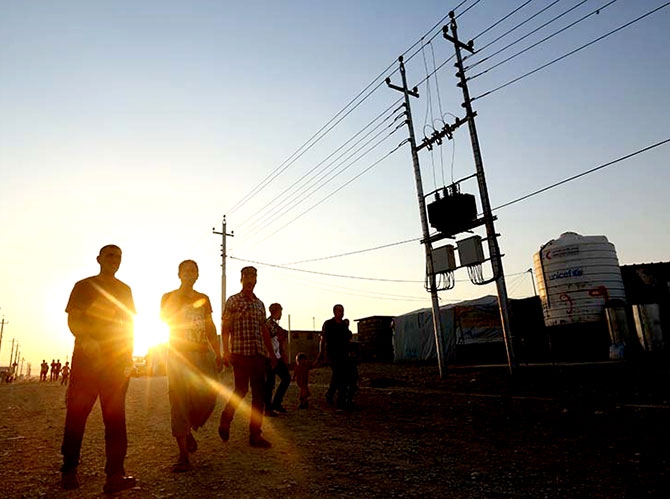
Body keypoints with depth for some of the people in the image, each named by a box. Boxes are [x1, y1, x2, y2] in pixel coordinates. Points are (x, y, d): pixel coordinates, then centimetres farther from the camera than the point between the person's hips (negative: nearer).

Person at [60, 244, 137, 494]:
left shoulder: (124, 290, 15)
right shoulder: (84, 286, 8)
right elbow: (72, 319, 0)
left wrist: (129, 355, 5)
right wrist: (85, 340, -19)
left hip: (117, 358, 2)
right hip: (87, 355, -2)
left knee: (115, 415, -3)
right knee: (77, 411, 2)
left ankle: (115, 475, -2)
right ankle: (69, 470, 20)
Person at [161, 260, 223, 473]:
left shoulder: (203, 298, 14)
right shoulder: (169, 297, 8)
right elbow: (165, 319, -10)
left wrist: (218, 353, 7)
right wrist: (180, 294, -11)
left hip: (202, 353, 2)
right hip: (178, 354, -2)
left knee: (207, 397, -9)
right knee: (179, 401, -5)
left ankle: (188, 431, 23)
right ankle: (183, 456, 4)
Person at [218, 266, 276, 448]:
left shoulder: (260, 304, 16)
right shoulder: (233, 301, 1)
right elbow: (225, 327, -3)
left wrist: (271, 353, 16)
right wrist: (226, 351, -14)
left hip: (258, 353, 5)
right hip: (240, 352, -5)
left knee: (259, 393, 3)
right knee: (241, 390, -3)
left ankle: (255, 435, 11)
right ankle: (225, 421, 24)